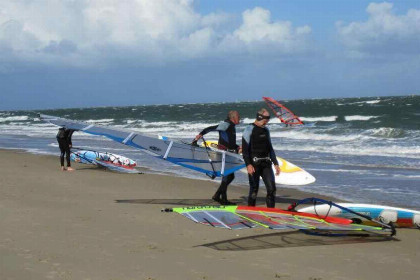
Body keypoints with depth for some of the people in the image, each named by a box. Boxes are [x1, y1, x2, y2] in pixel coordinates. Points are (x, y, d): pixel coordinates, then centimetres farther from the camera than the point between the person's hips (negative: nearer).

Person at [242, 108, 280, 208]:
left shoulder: (266, 130, 17)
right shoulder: (249, 129, -5)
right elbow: (245, 149, -10)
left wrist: (275, 163, 19)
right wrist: (248, 164, -20)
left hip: (266, 164, 6)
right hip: (254, 164, -6)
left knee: (272, 188, -5)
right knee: (254, 190, -1)